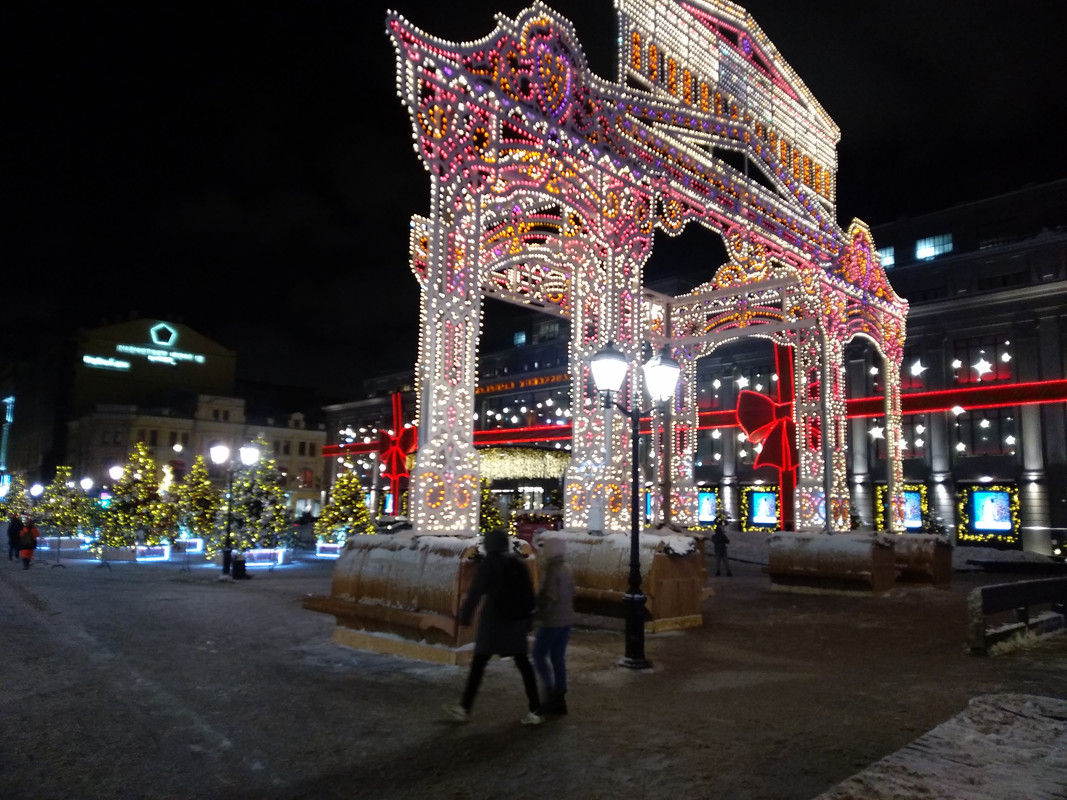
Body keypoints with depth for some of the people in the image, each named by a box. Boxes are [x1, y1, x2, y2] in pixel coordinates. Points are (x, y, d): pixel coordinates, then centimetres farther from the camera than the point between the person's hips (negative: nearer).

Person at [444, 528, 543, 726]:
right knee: (523, 663, 9)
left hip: (494, 620, -5)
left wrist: (465, 616, -5)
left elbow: (475, 592, -12)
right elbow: (529, 593, 12)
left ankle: (465, 709, 10)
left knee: (478, 663, 4)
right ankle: (535, 711, 7)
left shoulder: (489, 563, -8)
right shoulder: (518, 562, 9)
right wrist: (528, 619, 18)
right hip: (516, 620, 6)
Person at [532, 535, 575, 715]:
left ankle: (551, 693, 2)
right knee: (558, 658, 12)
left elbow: (549, 597, -21)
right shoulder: (567, 568, 7)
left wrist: (539, 613, -9)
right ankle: (559, 699, 16)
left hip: (552, 620, -8)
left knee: (539, 655, 6)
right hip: (566, 619, 8)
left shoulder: (551, 570, -19)